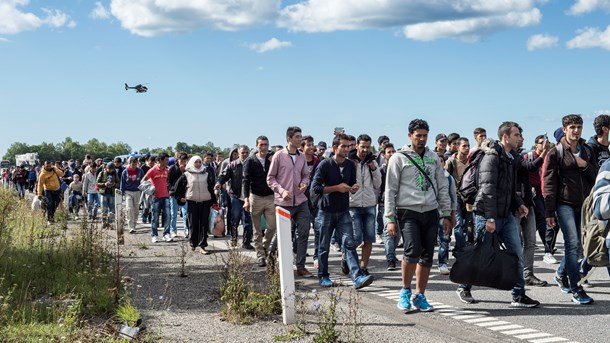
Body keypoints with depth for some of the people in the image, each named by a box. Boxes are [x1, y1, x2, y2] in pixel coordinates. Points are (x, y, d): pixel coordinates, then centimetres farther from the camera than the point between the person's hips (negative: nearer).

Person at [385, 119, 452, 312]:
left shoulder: (434, 158, 14)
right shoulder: (399, 158, 1)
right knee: (412, 252, -18)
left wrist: (447, 215, 9)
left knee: (427, 256, 5)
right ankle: (405, 290, 1)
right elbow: (390, 190, -1)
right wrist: (390, 219, -7)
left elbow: (442, 188, 16)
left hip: (430, 212, 5)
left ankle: (420, 295, 17)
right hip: (408, 212, -4)